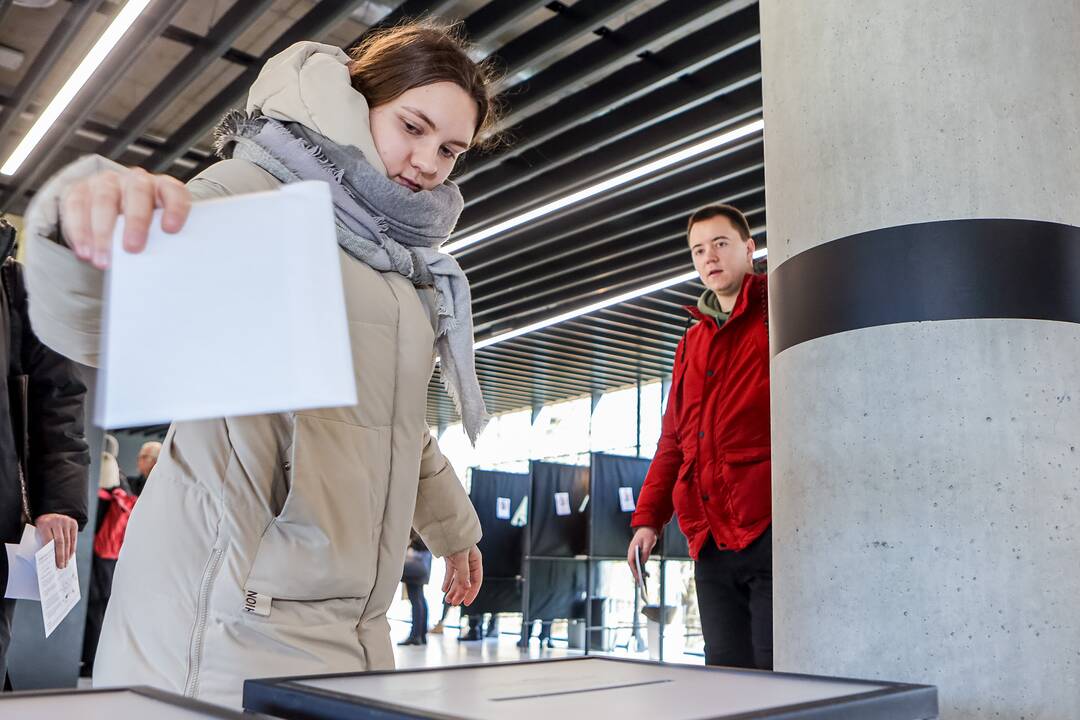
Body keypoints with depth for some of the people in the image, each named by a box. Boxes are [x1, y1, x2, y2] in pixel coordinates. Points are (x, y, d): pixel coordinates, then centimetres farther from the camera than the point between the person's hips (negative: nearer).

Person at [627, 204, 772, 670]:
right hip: (712, 542, 6)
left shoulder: (779, 314, 4)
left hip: (770, 531, -6)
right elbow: (674, 440, 23)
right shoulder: (691, 345, 23)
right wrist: (648, 517, 17)